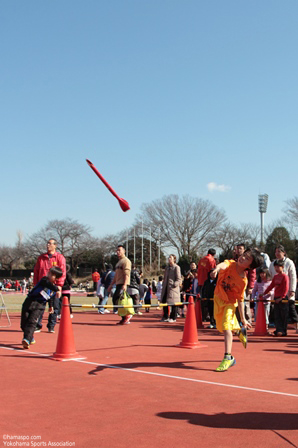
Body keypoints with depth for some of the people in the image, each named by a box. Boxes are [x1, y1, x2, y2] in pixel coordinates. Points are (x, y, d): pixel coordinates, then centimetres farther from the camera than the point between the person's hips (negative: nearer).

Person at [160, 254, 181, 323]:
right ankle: (165, 317, 21)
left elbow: (179, 279, -10)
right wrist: (163, 285, 15)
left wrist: (174, 285, -19)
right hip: (166, 288, 7)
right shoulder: (167, 267, 15)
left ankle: (173, 318, 8)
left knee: (173, 303, -1)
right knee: (164, 302, 9)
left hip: (173, 288, -7)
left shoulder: (176, 267, -7)